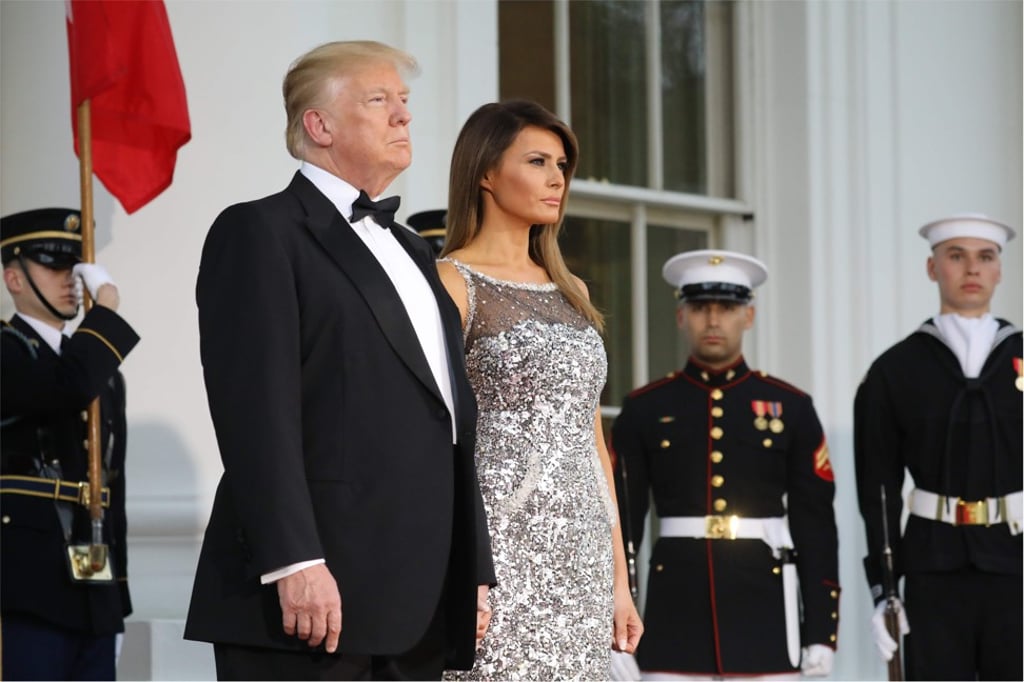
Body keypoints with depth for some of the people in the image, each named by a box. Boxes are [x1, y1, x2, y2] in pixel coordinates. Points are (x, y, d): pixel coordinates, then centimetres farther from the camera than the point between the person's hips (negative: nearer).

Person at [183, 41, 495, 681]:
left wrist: (475, 572, 17)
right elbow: (256, 409, -12)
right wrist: (295, 563, -22)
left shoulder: (412, 253, 25)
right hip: (311, 591, -8)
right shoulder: (260, 233, -1)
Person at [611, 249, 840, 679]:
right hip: (675, 606, 0)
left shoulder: (791, 409, 6)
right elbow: (621, 525, 5)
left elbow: (816, 528, 4)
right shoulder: (643, 410, 6)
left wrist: (820, 636, -2)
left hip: (764, 604, 0)